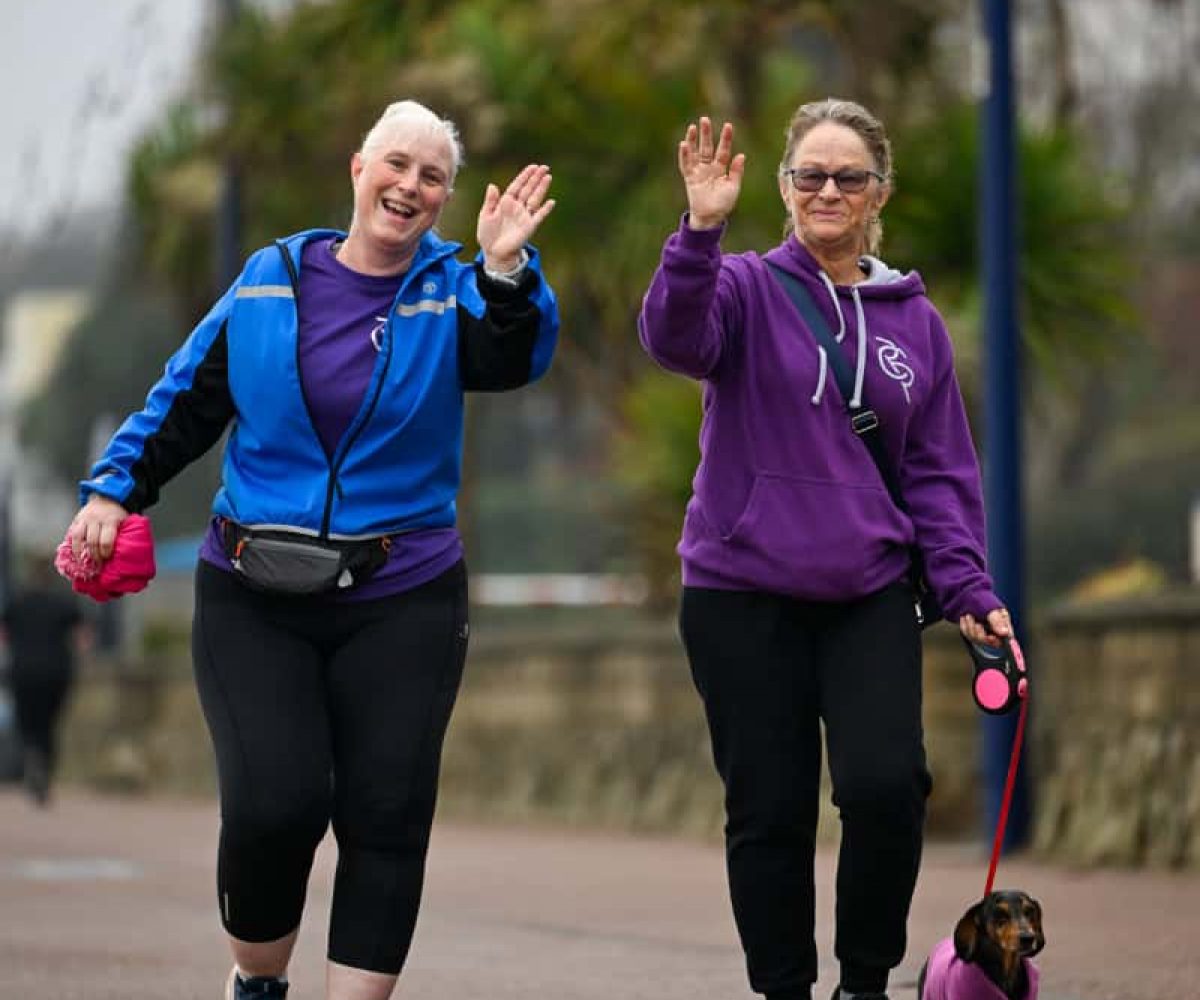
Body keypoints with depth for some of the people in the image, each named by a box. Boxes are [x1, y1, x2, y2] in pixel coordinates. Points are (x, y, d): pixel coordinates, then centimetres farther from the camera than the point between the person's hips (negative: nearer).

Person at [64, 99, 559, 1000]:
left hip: (401, 603, 0)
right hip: (255, 601, 0)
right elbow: (187, 401, 14)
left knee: (387, 817, -5)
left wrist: (505, 268, -34)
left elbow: (510, 359, -19)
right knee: (274, 801, -14)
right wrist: (116, 486, 4)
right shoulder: (272, 280, 6)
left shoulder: (452, 292, 2)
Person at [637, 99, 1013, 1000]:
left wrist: (968, 588, 2)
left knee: (887, 783, -16)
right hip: (745, 597, -1)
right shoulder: (747, 289, 1)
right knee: (770, 812, 1)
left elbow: (939, 473, 13)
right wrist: (702, 231, -35)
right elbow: (675, 337, -21)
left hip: (871, 597, 2)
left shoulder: (913, 319, 10)